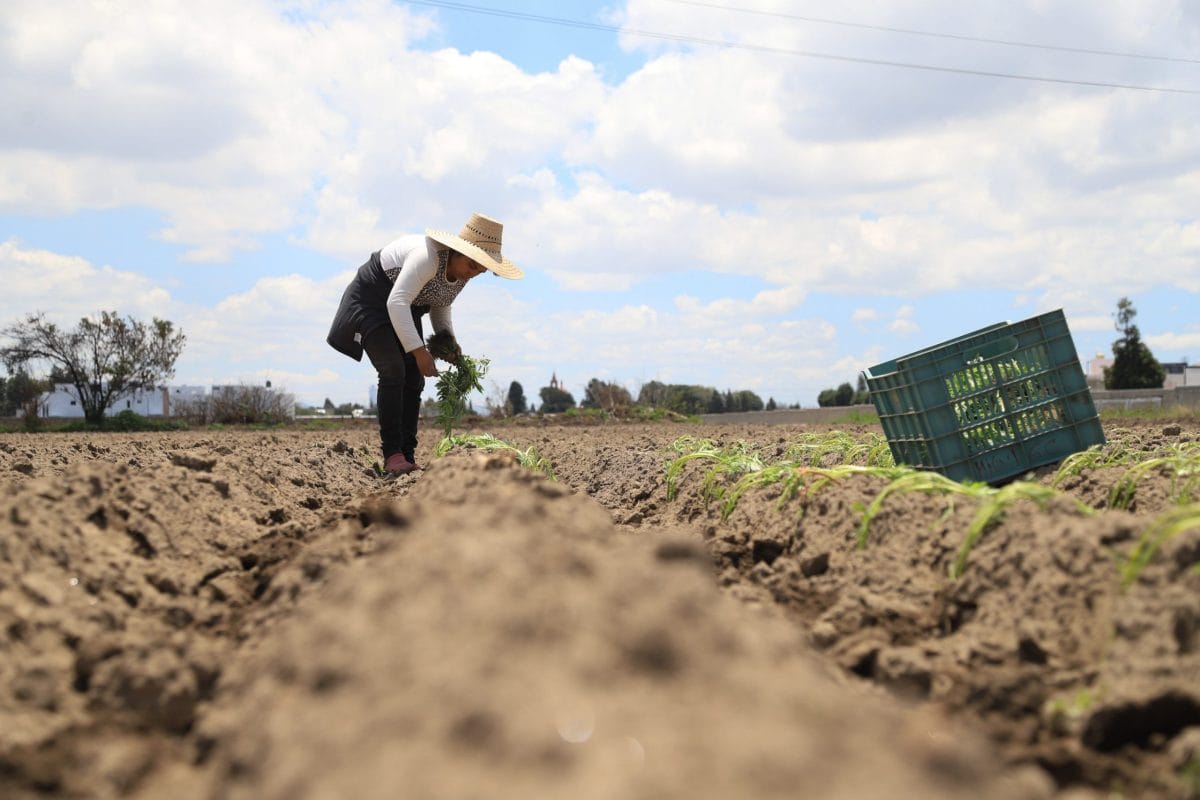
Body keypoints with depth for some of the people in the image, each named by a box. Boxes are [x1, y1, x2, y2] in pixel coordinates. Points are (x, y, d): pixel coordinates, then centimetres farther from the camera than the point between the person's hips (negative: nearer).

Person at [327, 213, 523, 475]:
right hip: (371, 302, -8)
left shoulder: (462, 270, -6)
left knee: (414, 379, -2)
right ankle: (392, 454, -19)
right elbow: (396, 302, -38)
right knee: (393, 371, -21)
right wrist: (419, 351, -39)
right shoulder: (428, 256, -33)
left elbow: (439, 306, 10)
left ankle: (408, 457, 0)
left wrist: (449, 338, -8)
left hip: (403, 312, 8)